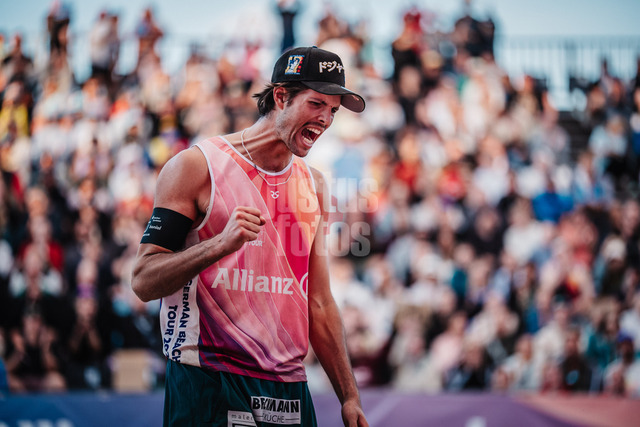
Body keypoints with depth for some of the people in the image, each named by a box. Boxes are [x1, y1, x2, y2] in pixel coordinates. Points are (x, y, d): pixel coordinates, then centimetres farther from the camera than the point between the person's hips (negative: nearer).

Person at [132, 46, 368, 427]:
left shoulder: (315, 186, 14)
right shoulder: (197, 166, -5)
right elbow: (144, 282, -10)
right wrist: (222, 243, -24)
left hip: (289, 389, 5)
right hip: (208, 386, -5)